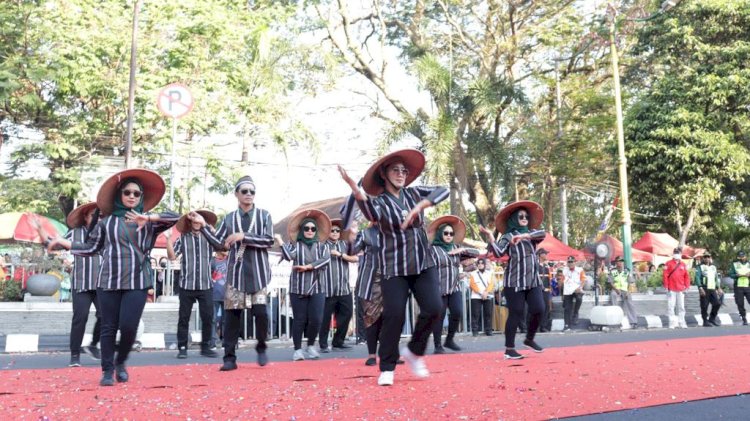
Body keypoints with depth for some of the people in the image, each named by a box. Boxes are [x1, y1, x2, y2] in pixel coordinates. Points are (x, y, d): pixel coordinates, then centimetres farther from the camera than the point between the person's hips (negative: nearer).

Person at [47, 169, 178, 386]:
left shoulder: (149, 222, 7)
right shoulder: (107, 221, 9)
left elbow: (175, 217, -6)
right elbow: (90, 248, 12)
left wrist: (148, 217, -16)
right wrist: (62, 242, 8)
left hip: (138, 282, -1)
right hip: (109, 281, 1)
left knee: (129, 326, -7)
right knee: (109, 327, 3)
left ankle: (120, 363, 19)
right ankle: (107, 370, 16)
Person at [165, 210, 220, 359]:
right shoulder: (182, 238, 7)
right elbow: (172, 256, 0)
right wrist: (168, 239, -13)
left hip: (205, 285, 1)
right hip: (187, 285, 0)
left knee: (208, 317, 2)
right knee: (184, 318, 4)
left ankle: (205, 347, 13)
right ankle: (182, 347, 12)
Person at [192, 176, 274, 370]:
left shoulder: (264, 215, 4)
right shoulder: (229, 218, 11)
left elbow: (269, 241, -9)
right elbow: (218, 243, 7)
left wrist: (244, 236, -17)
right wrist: (203, 225, -1)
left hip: (258, 272, -2)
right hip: (236, 272, 2)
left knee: (260, 311, -9)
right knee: (231, 314, 0)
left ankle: (261, 347, 18)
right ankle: (230, 357, 8)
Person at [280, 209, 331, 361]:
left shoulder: (321, 245, 11)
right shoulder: (295, 244, 6)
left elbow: (326, 260, -7)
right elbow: (288, 256, -14)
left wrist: (308, 267, -14)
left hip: (317, 288, 2)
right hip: (298, 288, -2)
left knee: (316, 319, -3)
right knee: (299, 320, -2)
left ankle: (310, 346, 17)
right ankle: (298, 349, 8)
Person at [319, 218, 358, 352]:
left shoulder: (345, 244, 13)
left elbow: (355, 258, 2)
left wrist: (340, 254, -7)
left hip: (344, 288, 5)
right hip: (328, 288, -5)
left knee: (346, 314, 7)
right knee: (326, 317, 0)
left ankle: (338, 342, 21)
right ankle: (323, 344, 12)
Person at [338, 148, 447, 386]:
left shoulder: (414, 193, 8)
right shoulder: (379, 200, -2)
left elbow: (443, 191, -6)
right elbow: (372, 215, -27)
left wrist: (419, 207, -21)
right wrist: (356, 191, -46)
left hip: (424, 263, 3)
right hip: (395, 268, -3)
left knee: (433, 308, -10)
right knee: (394, 316, -7)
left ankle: (414, 352, 14)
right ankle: (387, 368, 8)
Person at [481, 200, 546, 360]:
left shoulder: (531, 233, 16)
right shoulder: (508, 236, 0)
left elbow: (543, 234, -8)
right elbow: (498, 253, -15)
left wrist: (524, 236, -21)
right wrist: (489, 236, -24)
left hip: (533, 281, 5)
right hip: (514, 282, -5)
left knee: (538, 310, -4)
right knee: (516, 314, -5)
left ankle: (529, 339, 20)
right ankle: (509, 348, 2)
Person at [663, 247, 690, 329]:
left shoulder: (683, 265, 10)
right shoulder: (669, 264, 0)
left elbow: (687, 276, 12)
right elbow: (665, 275, -4)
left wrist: (686, 286, 5)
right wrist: (666, 286, -8)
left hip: (681, 290, 3)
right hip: (671, 290, -3)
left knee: (681, 307, 8)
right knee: (671, 306, -3)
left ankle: (681, 323, 15)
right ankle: (672, 323, 2)